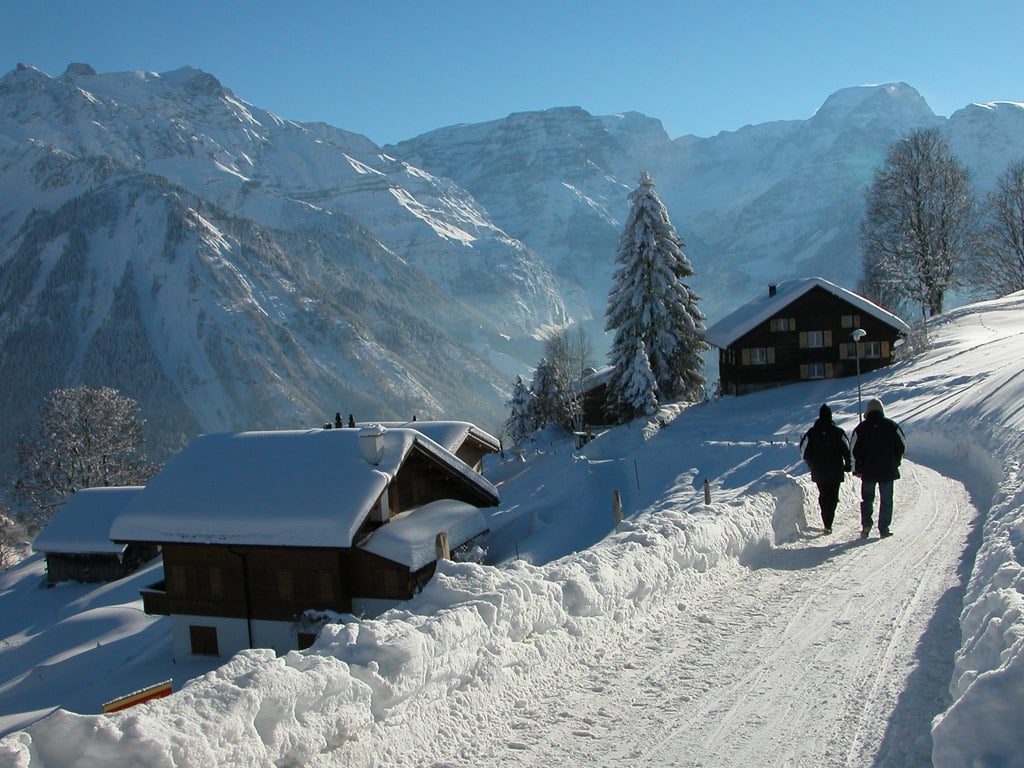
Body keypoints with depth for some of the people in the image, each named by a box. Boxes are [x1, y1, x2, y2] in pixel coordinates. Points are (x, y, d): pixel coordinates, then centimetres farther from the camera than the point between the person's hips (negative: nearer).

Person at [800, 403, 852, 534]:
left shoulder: (812, 432, -2)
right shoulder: (838, 432, -7)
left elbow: (803, 451, 3)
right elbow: (847, 450, -6)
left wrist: (811, 465, 19)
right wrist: (847, 465, 9)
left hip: (818, 473, 2)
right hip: (835, 472, -2)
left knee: (823, 496, 16)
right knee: (832, 497, 3)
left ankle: (827, 522, 9)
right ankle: (828, 523, -10)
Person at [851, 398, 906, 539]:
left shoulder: (862, 427, -2)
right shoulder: (891, 425, -2)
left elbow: (854, 450, -3)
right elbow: (903, 445, 3)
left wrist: (857, 469, 5)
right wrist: (895, 462, 16)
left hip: (868, 470, 0)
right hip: (888, 470, 0)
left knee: (867, 499, 12)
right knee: (886, 500, 7)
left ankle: (866, 524, -2)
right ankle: (884, 529, 6)